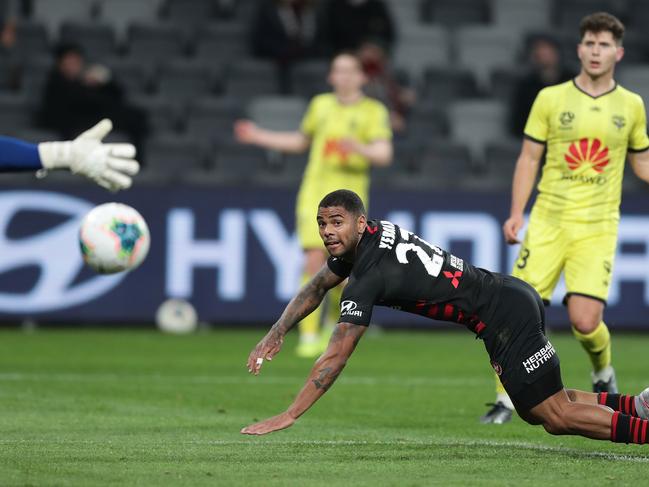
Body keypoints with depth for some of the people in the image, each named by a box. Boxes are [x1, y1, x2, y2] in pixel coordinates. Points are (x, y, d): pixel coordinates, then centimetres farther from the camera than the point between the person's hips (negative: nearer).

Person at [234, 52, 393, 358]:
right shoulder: (321, 104, 12)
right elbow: (301, 141, 27)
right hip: (315, 193, 2)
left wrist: (358, 148, -31)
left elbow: (384, 154, -11)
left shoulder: (373, 111, 1)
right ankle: (309, 337, -11)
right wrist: (258, 137, 23)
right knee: (314, 261, -13)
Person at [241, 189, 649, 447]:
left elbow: (336, 358, -21)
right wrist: (277, 334, 13)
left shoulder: (370, 275, -20)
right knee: (535, 410, 20)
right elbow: (317, 287, 23)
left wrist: (289, 416, -18)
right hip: (516, 295, 9)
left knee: (557, 418, -8)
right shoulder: (368, 236, 5)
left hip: (505, 316, -9)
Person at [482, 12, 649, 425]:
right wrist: (516, 213, -3)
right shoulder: (551, 99, 2)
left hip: (598, 227, 0)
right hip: (548, 221, 0)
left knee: (585, 321, -13)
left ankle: (604, 372, 20)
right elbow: (529, 158, 6)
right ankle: (506, 399, 8)